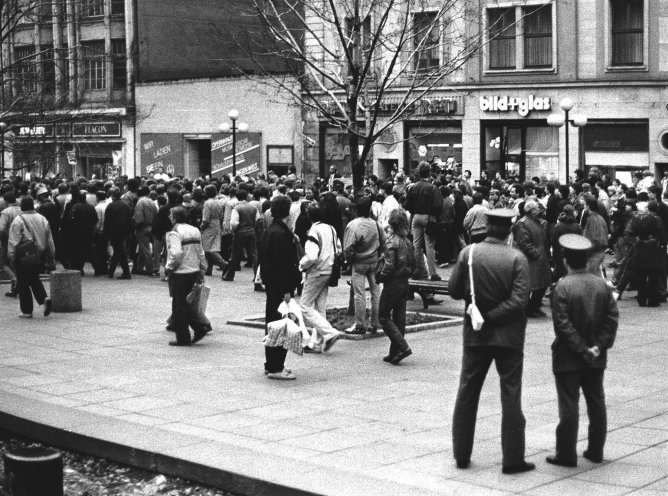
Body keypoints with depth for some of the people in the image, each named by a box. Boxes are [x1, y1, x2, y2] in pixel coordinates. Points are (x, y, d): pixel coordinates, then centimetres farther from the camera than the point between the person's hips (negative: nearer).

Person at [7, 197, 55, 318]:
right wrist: (52, 255, 20)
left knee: (23, 283, 5)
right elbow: (50, 240, 13)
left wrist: (11, 256, -13)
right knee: (34, 279, 22)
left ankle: (27, 311, 6)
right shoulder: (43, 219, 8)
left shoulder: (18, 221, -10)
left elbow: (13, 241, -15)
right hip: (41, 255, 5)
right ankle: (44, 298, -2)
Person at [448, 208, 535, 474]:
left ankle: (461, 454, 19)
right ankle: (513, 459, 8)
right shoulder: (517, 258, -12)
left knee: (467, 394, 14)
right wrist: (492, 315, -11)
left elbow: (454, 290, 0)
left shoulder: (468, 253, -6)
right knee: (511, 396, 5)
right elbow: (518, 300, -18)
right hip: (508, 336, -2)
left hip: (475, 334, 2)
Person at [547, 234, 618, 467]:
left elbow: (562, 325, -19)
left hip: (568, 358, -5)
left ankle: (566, 454, 5)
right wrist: (599, 346, -6)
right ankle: (596, 450, 22)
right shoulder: (601, 285, 1)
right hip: (596, 360, 5)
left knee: (569, 406, 1)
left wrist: (582, 349, -14)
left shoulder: (562, 287, -15)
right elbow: (612, 317, -2)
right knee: (596, 403, 14)